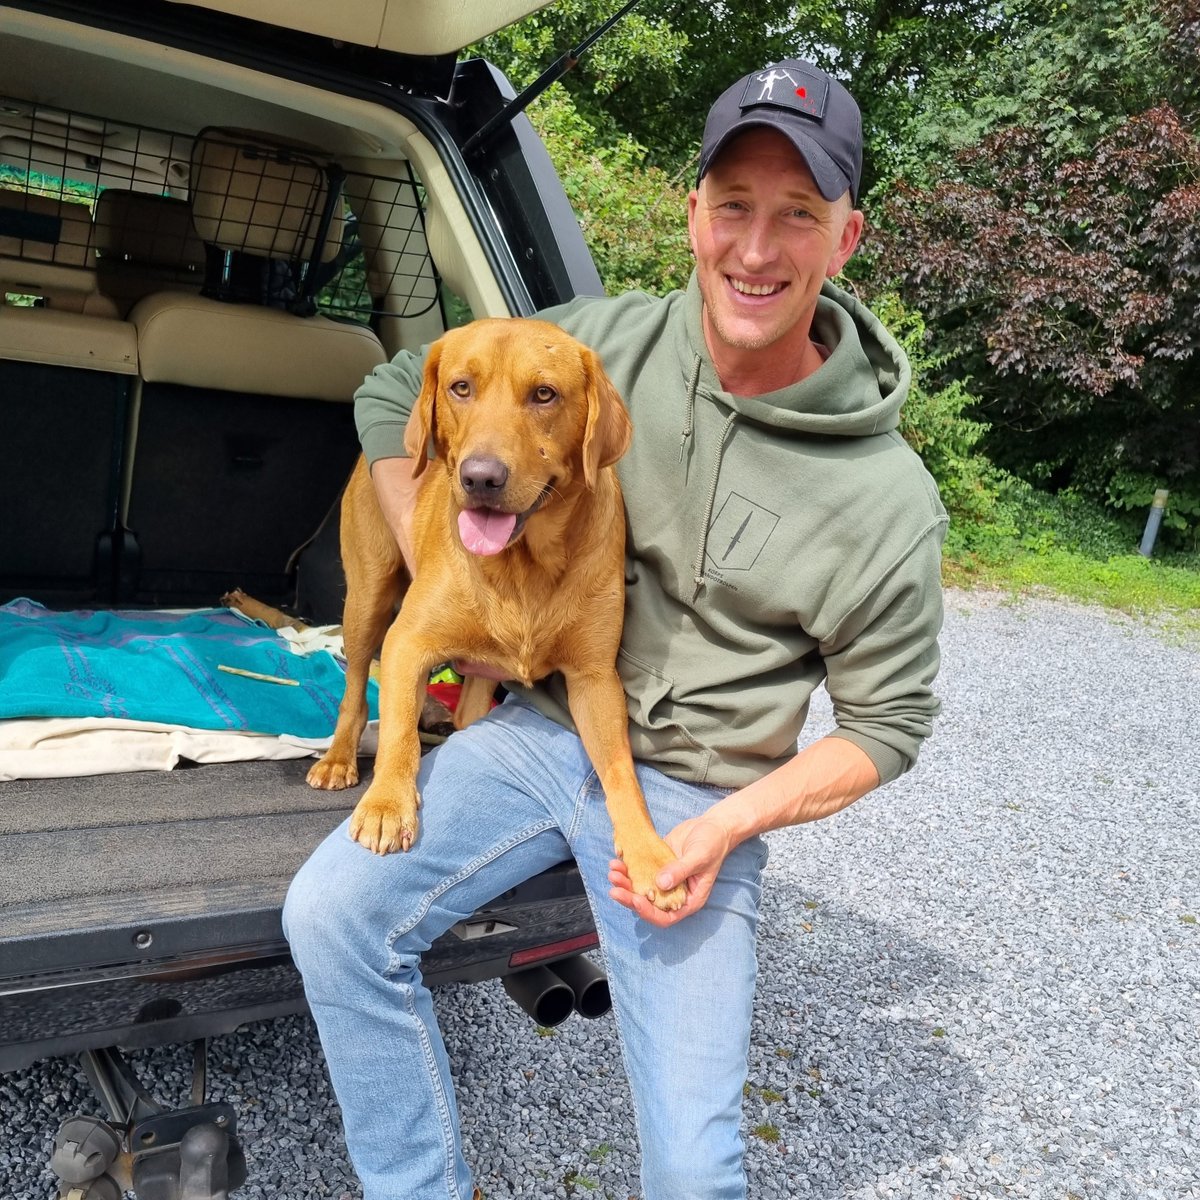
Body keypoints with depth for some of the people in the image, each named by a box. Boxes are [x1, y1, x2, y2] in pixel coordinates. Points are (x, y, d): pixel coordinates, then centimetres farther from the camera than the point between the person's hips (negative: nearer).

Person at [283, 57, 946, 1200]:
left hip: (696, 795, -2)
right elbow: (394, 392, 4)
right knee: (331, 909, -13)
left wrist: (728, 824, -15)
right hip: (543, 726, 3)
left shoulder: (888, 498, -14)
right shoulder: (613, 340, -8)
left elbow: (887, 720, -3)